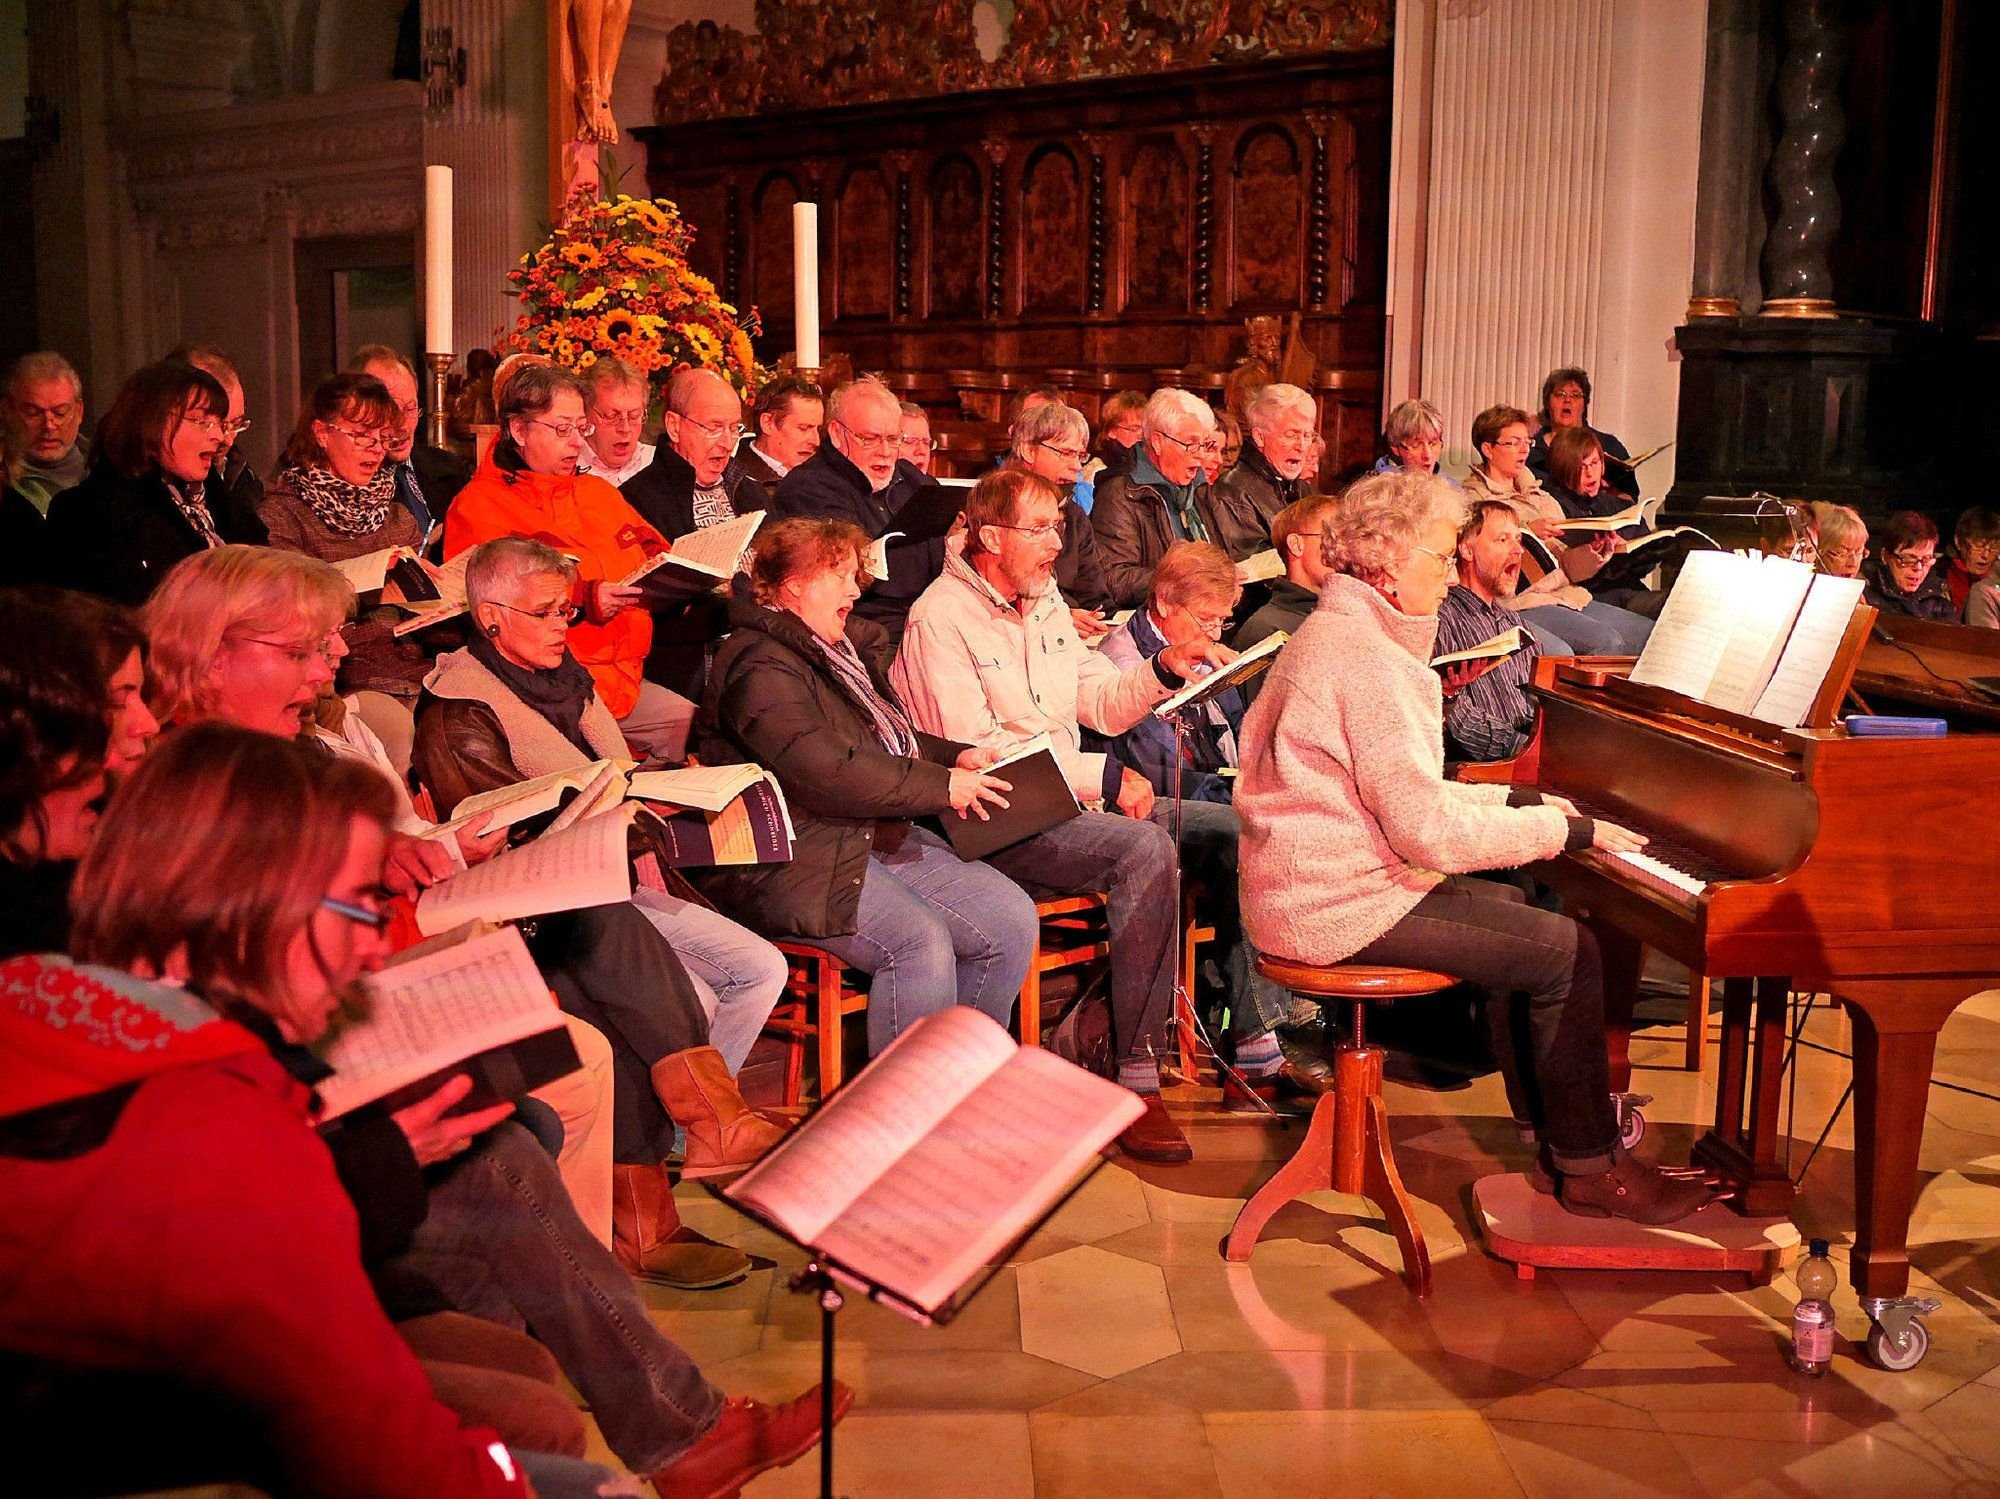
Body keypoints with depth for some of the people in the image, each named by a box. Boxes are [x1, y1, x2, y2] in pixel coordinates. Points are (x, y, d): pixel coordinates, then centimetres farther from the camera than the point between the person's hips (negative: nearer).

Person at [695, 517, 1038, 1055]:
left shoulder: (844, 648, 22)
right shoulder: (762, 666, -12)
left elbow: (891, 739, 30)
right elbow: (826, 774, -22)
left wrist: (956, 755, 9)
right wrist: (942, 786, -17)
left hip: (881, 838, 10)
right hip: (794, 861, -10)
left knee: (1011, 919, -5)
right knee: (921, 940, -31)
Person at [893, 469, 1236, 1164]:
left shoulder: (1044, 601, 18)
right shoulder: (940, 620, -10)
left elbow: (1101, 703, 19)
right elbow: (976, 752, -19)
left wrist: (1163, 669, -2)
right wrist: (1103, 775, -20)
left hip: (1067, 803, 8)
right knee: (1146, 849, -30)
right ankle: (1136, 1081, -25)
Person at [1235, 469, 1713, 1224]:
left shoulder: (1338, 631, 14)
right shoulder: (1366, 658, -21)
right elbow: (1427, 827, -24)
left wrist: (1514, 800, 11)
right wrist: (1565, 829, -15)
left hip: (1319, 880, 11)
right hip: (1341, 906, -11)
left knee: (1517, 906, 21)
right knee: (1566, 950, -8)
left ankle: (1559, 1123, 25)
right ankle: (1590, 1167, 5)